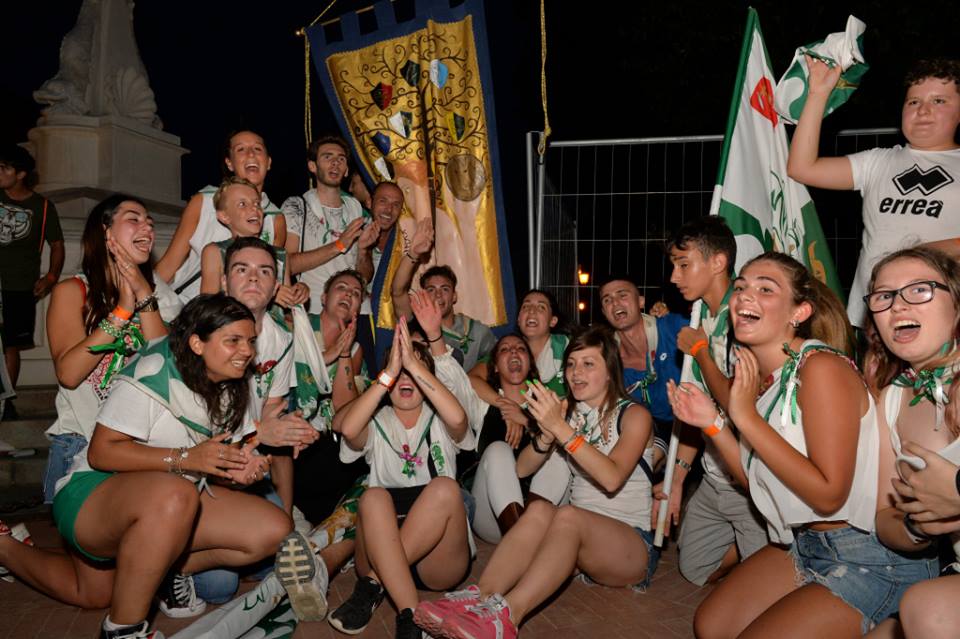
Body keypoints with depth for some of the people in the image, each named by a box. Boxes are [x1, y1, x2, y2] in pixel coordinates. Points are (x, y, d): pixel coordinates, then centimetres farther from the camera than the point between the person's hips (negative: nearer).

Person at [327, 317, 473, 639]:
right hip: (381, 548, 0)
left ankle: (373, 583, -20)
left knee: (445, 488, -29)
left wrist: (413, 363, -20)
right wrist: (390, 371, -20)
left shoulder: (438, 423, 10)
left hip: (437, 561, 0)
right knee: (374, 497, -30)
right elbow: (347, 429, -17)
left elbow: (457, 418, -17)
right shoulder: (376, 423, 10)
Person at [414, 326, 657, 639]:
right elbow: (522, 468, 3)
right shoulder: (569, 412, 12)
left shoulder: (634, 415, -3)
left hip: (634, 546, -4)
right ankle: (479, 599, -41)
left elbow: (612, 478, -21)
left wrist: (561, 428, -29)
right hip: (578, 539, 4)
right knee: (540, 509, -29)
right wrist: (547, 434, -16)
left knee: (568, 515, -35)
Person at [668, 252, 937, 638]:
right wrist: (713, 424, -5)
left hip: (874, 561, -8)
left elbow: (828, 494, -26)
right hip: (802, 545, 8)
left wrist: (747, 418, -26)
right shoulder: (756, 375, 4)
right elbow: (759, 483, 6)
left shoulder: (822, 367, -22)